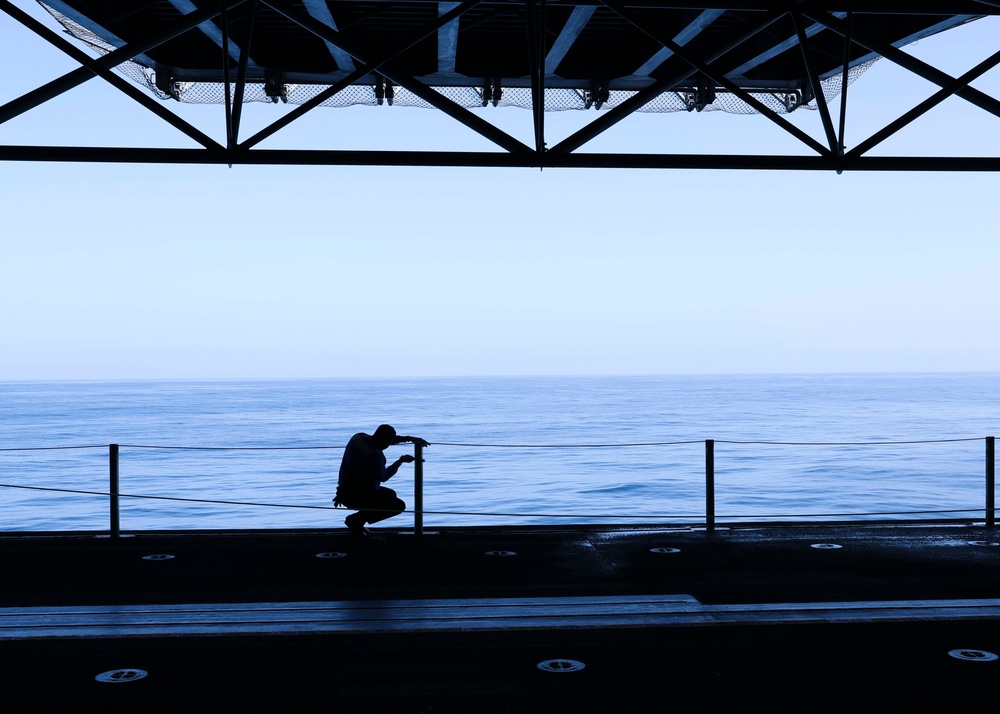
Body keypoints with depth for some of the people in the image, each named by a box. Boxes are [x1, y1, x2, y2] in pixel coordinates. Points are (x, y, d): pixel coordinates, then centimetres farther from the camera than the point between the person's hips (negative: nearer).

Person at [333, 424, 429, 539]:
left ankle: (356, 521, 14)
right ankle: (357, 520, -2)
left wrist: (409, 438, 17)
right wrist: (401, 461, 0)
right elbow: (383, 477, -12)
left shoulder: (359, 438, 0)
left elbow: (383, 439, 16)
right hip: (357, 497, -9)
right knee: (399, 506, -5)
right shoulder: (375, 454, -26)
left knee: (390, 495, 27)